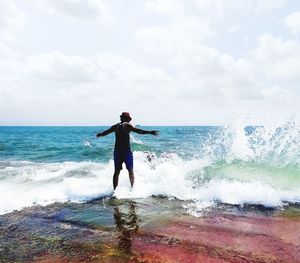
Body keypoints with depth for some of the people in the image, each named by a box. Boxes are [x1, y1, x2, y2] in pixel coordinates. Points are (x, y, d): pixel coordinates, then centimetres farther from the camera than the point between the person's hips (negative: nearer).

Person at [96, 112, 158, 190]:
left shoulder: (115, 126, 12)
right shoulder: (127, 125, -5)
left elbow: (106, 132, 25)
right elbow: (138, 131, -18)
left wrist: (99, 134, 45)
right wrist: (150, 132, -21)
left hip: (117, 151, 5)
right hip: (126, 151, -5)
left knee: (117, 171, 9)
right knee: (130, 171, 5)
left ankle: (115, 189, 10)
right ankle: (133, 187, 4)